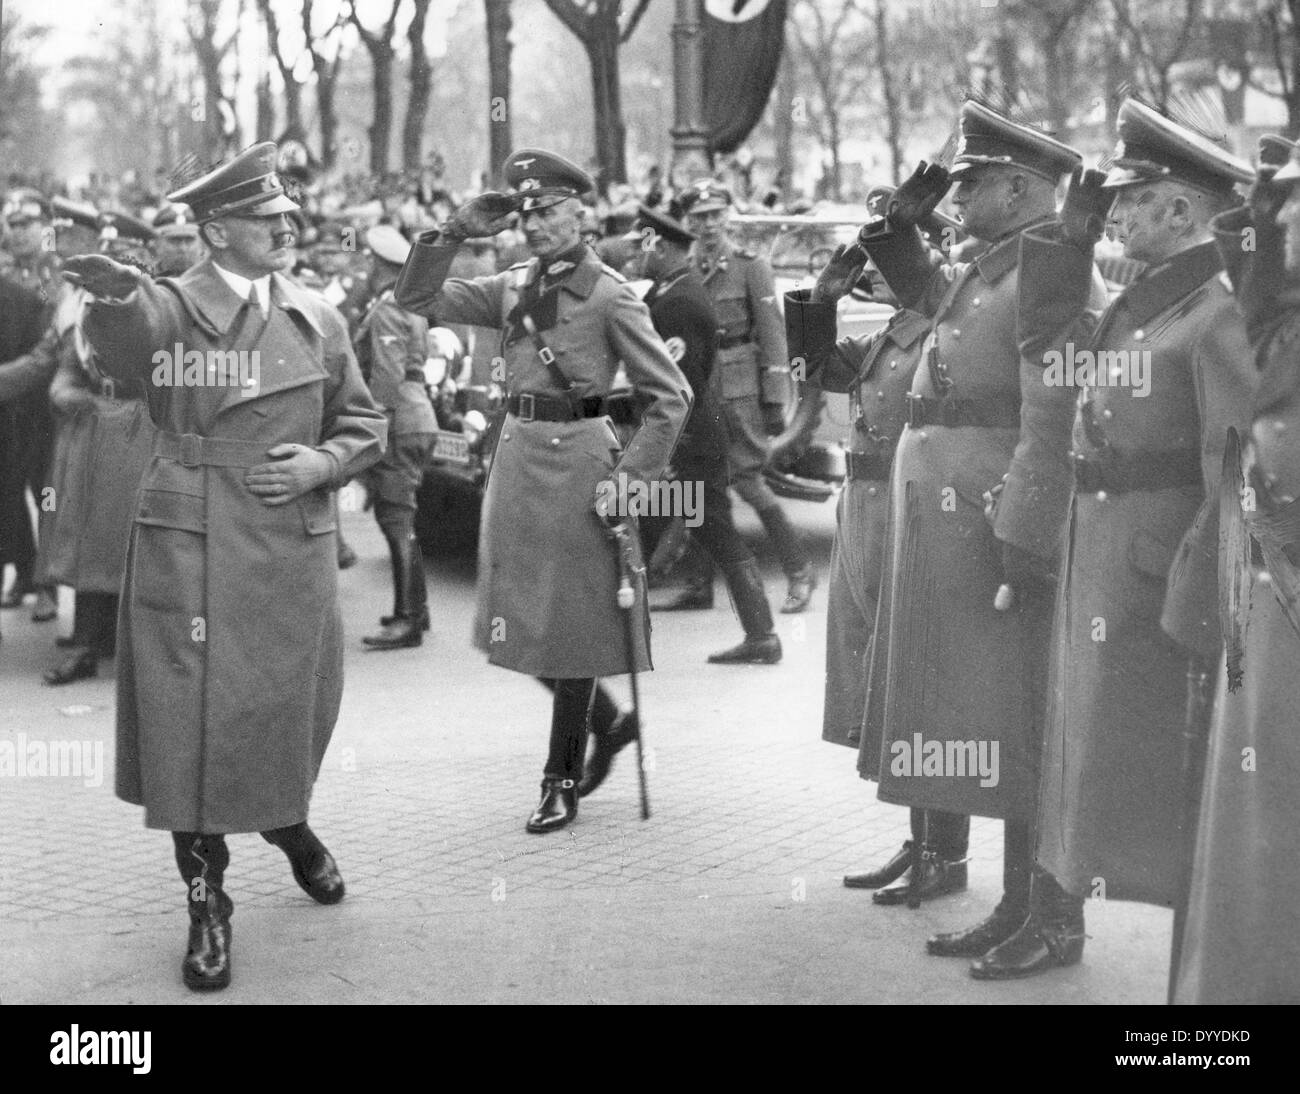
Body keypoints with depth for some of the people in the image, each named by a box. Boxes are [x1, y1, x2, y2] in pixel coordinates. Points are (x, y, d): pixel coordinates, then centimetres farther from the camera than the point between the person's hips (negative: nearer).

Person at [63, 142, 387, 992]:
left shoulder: (317, 321, 8)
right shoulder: (169, 310, -7)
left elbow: (364, 421, 15)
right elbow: (119, 333, -31)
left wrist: (324, 462, -6)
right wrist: (111, 286, -54)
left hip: (297, 548, 4)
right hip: (196, 548, -4)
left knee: (293, 707, 15)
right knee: (198, 719, -3)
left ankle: (288, 819, 47)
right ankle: (207, 904, 12)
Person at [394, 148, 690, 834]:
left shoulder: (608, 295, -8)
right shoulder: (512, 288, 9)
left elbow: (670, 395, -8)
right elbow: (418, 298, 7)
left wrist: (632, 475, -13)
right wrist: (455, 233, -3)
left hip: (577, 459, -6)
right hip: (516, 455, 6)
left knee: (571, 620, 1)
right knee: (519, 619, 11)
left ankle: (561, 785, 12)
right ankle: (611, 722, 34)